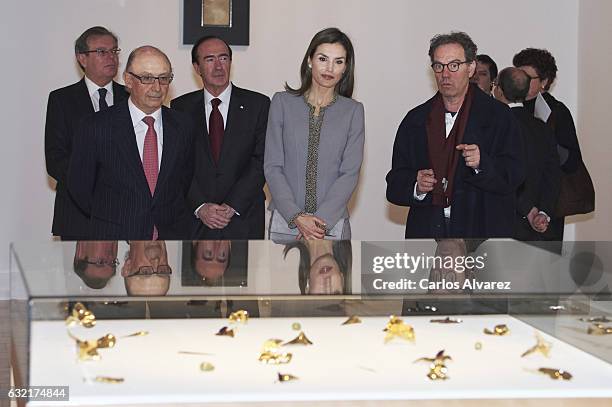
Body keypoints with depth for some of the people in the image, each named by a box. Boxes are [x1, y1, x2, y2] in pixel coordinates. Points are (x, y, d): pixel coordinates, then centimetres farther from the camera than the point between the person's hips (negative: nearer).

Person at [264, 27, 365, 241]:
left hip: (332, 224, 0)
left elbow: (350, 173, 0)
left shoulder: (353, 111, 6)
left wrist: (321, 221, -12)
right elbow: (272, 166, 1)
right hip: (285, 222, 0)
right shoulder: (282, 103, 6)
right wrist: (297, 217, -10)